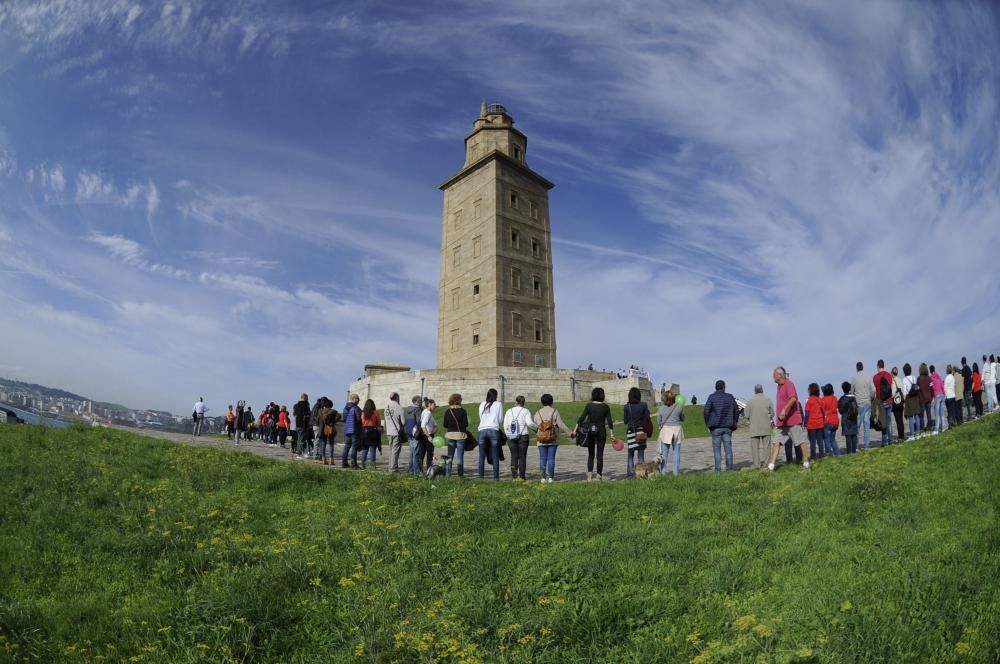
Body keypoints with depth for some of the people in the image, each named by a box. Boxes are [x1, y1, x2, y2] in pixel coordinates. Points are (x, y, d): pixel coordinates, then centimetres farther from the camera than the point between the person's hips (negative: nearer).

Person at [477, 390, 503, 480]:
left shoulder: (482, 405, 12)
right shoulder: (498, 404, 4)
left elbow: (480, 418, 13)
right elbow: (501, 420, 6)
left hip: (482, 430, 3)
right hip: (494, 430, -3)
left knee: (482, 456, 7)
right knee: (495, 456, 1)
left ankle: (481, 476, 7)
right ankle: (496, 476, -1)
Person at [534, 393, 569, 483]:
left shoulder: (538, 413, 3)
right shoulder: (555, 412, -2)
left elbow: (534, 426, 0)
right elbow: (561, 424, -8)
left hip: (541, 440, 1)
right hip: (553, 440, -1)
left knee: (542, 459, 4)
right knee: (551, 458, 1)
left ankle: (543, 477, 3)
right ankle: (551, 477, 2)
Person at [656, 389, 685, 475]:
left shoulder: (661, 408, -5)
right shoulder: (679, 406, -4)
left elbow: (659, 422, 2)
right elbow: (682, 418, 9)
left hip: (665, 430, -1)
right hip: (677, 430, 1)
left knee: (664, 453, 6)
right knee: (676, 452, 8)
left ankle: (663, 472, 6)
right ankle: (676, 472, 9)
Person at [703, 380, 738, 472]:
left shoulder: (712, 397, -4)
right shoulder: (730, 397, 6)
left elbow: (706, 411, -10)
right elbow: (736, 411, 8)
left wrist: (708, 424, 1)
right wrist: (733, 424, 16)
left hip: (716, 427, -3)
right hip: (728, 427, 3)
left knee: (717, 449, -1)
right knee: (728, 448, 6)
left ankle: (718, 469, -5)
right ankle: (729, 468, 5)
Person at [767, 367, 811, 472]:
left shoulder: (789, 384, -12)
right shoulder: (780, 386, 15)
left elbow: (793, 398, -28)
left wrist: (784, 409, -38)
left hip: (792, 420, -9)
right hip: (783, 422, 9)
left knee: (801, 442, 2)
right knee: (776, 443, 2)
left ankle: (806, 465, 12)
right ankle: (770, 466, 0)